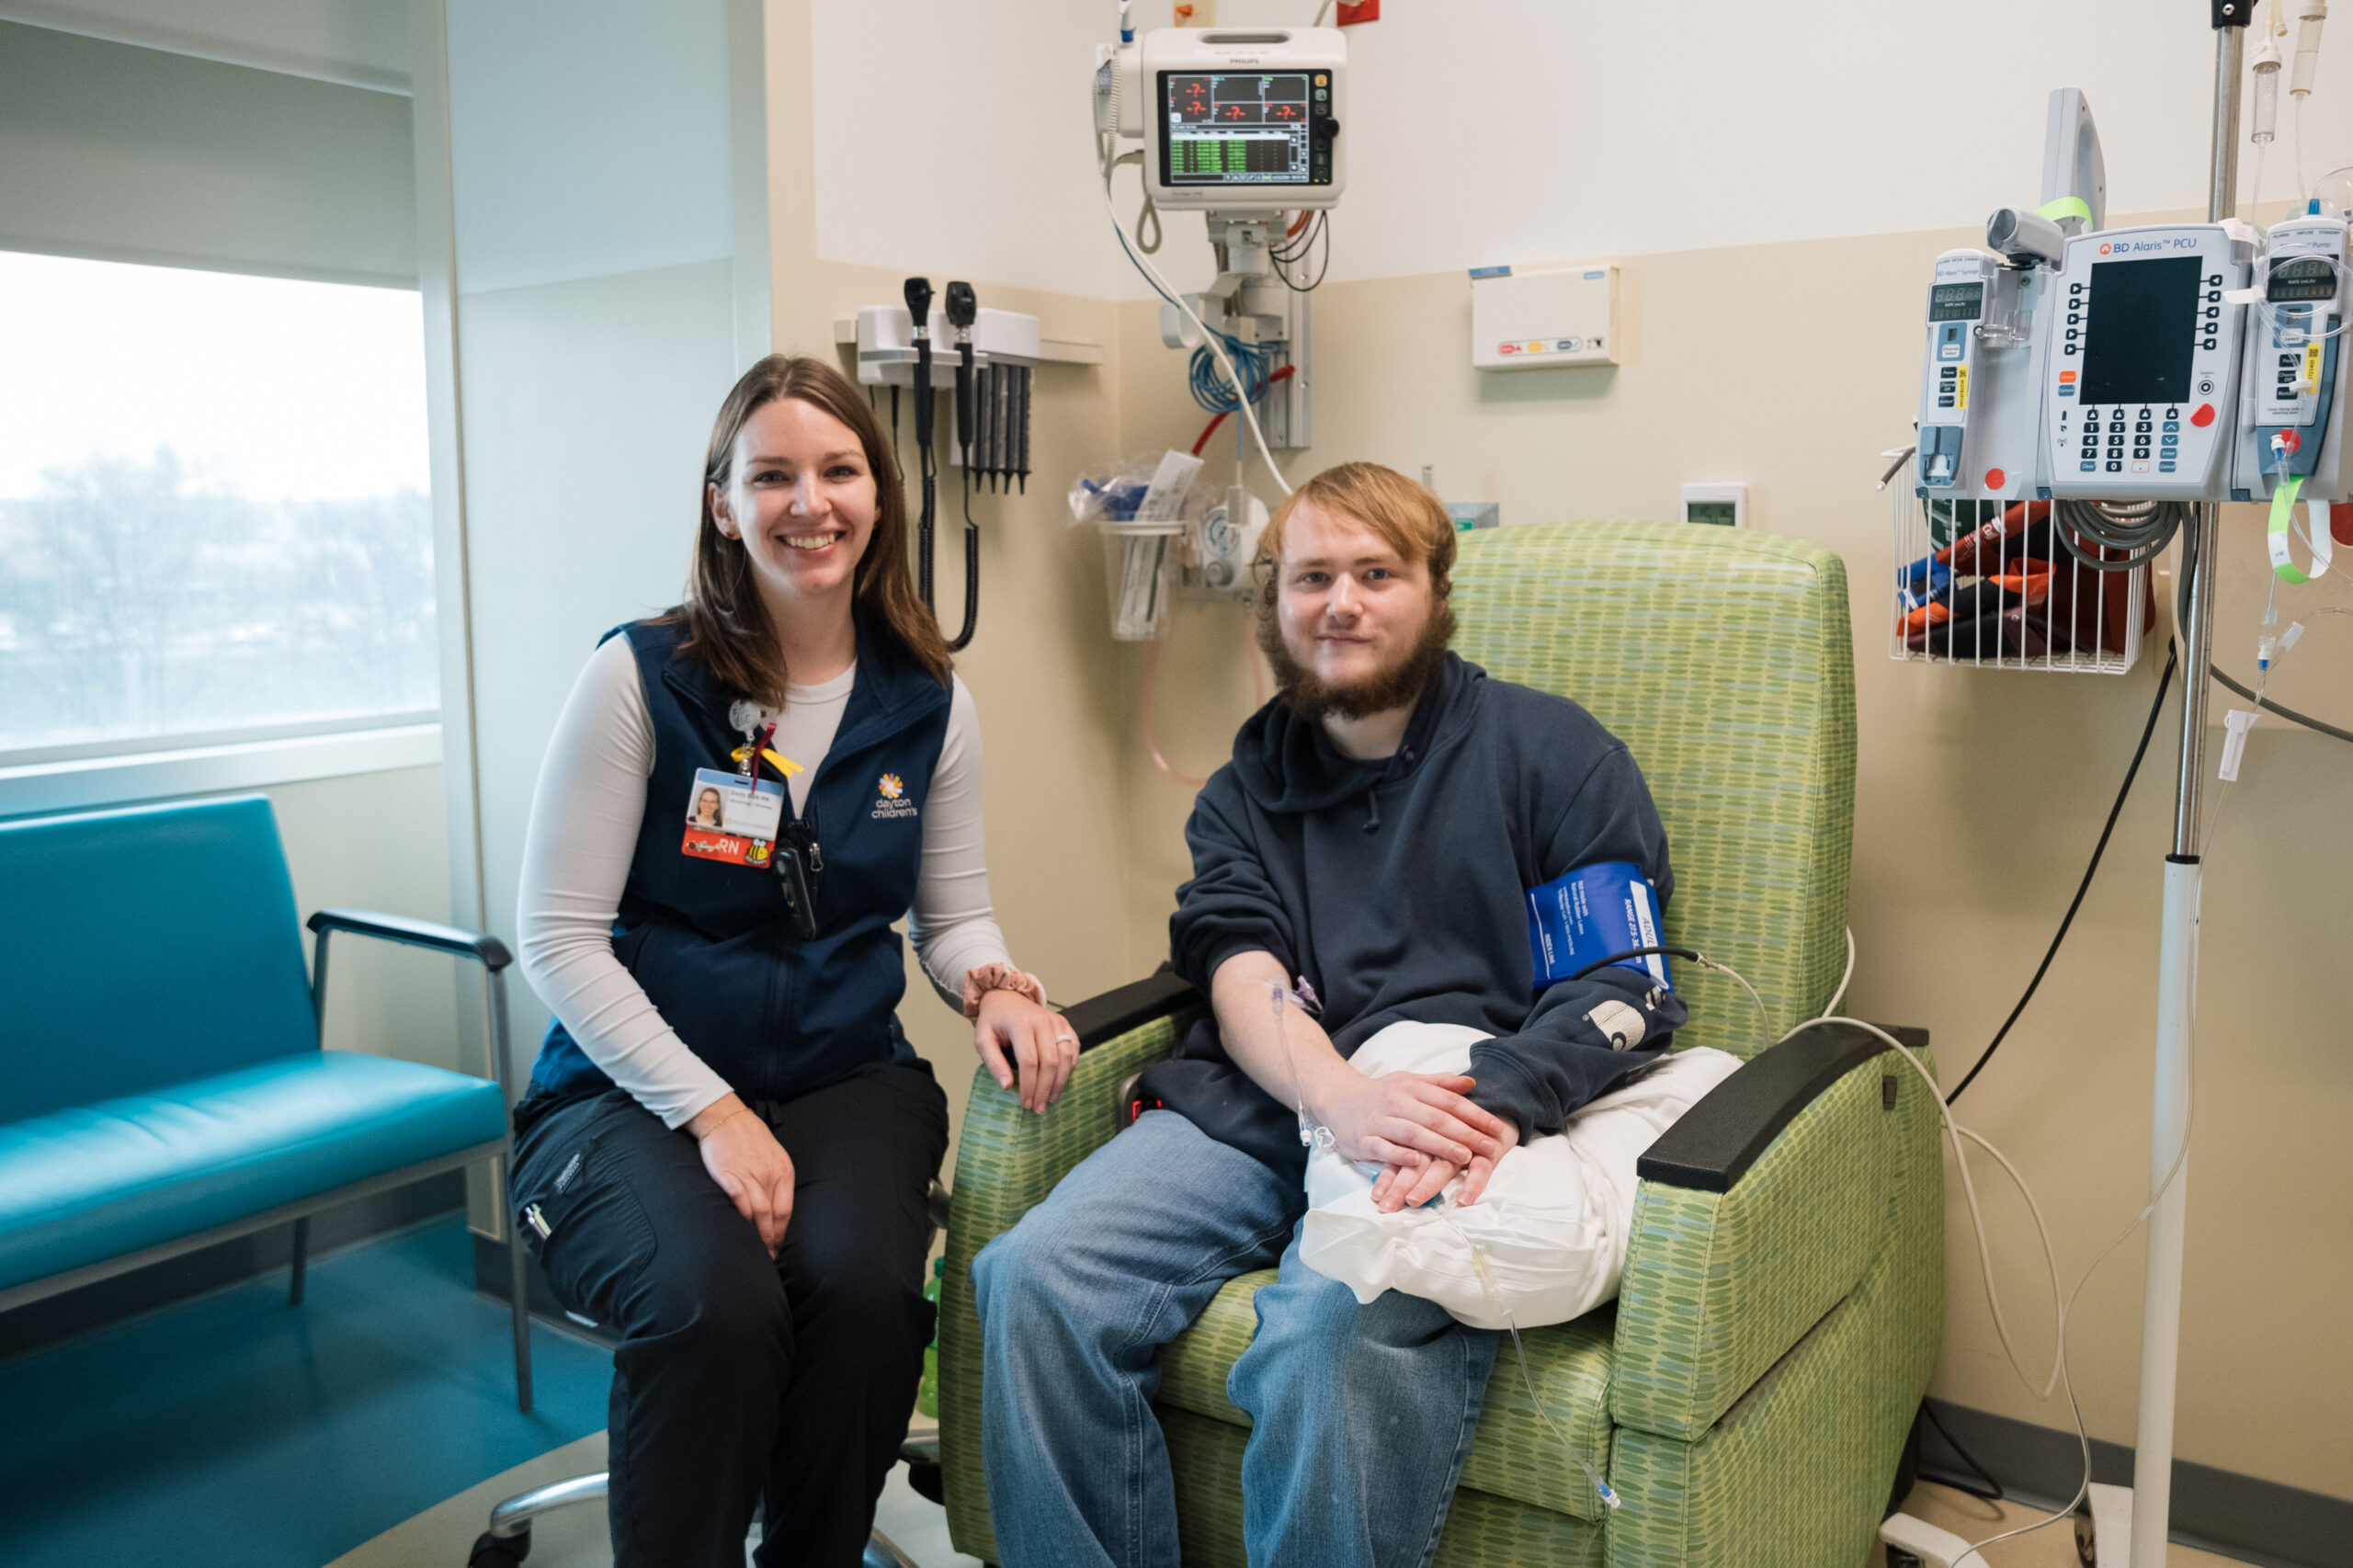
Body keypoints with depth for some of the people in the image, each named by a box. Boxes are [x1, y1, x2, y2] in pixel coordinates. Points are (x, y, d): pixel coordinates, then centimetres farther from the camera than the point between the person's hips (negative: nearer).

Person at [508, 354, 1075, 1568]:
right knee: (714, 1300, -31)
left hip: (847, 1079, 3)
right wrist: (708, 1109, -16)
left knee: (864, 1283, -27)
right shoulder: (640, 676, -6)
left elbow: (953, 916, 13)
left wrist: (995, 988, -12)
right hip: (634, 1091, -2)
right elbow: (557, 935, -8)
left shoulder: (928, 701, 5)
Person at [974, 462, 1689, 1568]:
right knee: (1035, 1276, -22)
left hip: (1464, 1119, -3)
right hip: (1256, 1107, 4)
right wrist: (1338, 1096, -19)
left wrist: (1497, 1105, -19)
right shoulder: (1244, 791, 22)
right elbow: (1241, 978, 5)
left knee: (1334, 1335, -35)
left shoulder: (1551, 751, 11)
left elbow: (1625, 982, 2)